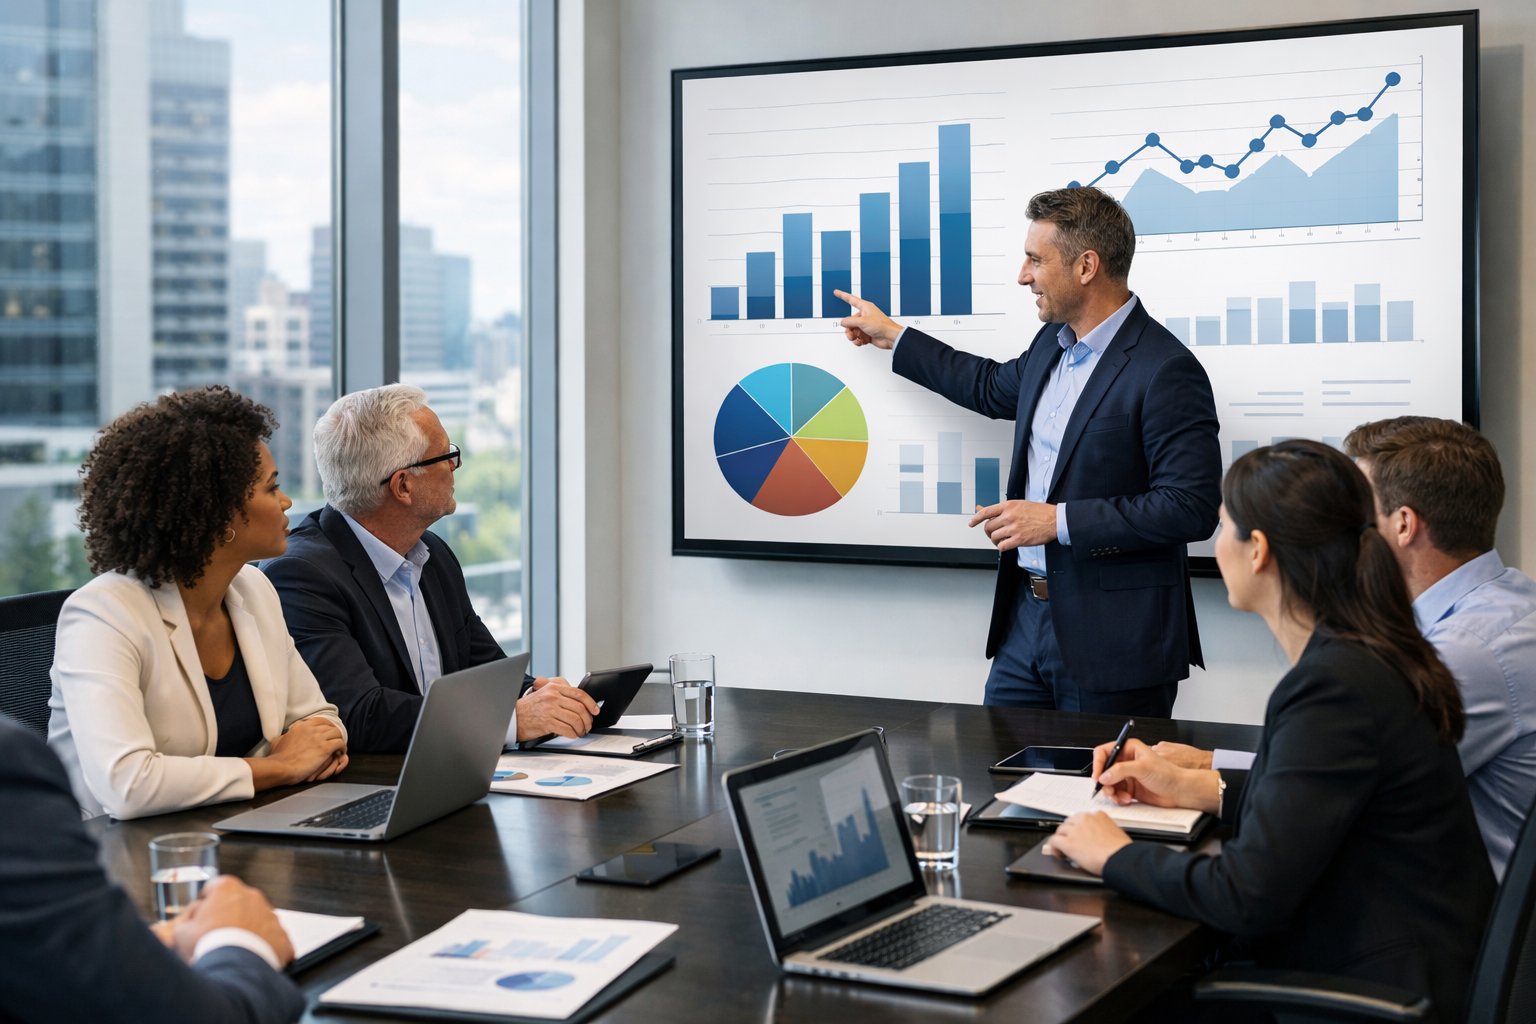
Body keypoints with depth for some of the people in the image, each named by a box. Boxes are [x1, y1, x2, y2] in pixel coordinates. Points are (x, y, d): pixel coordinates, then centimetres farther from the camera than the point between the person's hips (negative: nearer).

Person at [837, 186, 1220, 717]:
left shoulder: (1167, 371, -17)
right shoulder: (1053, 344, 10)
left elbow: (1191, 508, -21)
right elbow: (995, 388, 33)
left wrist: (1059, 520, -20)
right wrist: (892, 336, 36)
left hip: (1111, 639, -8)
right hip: (1028, 614, 8)